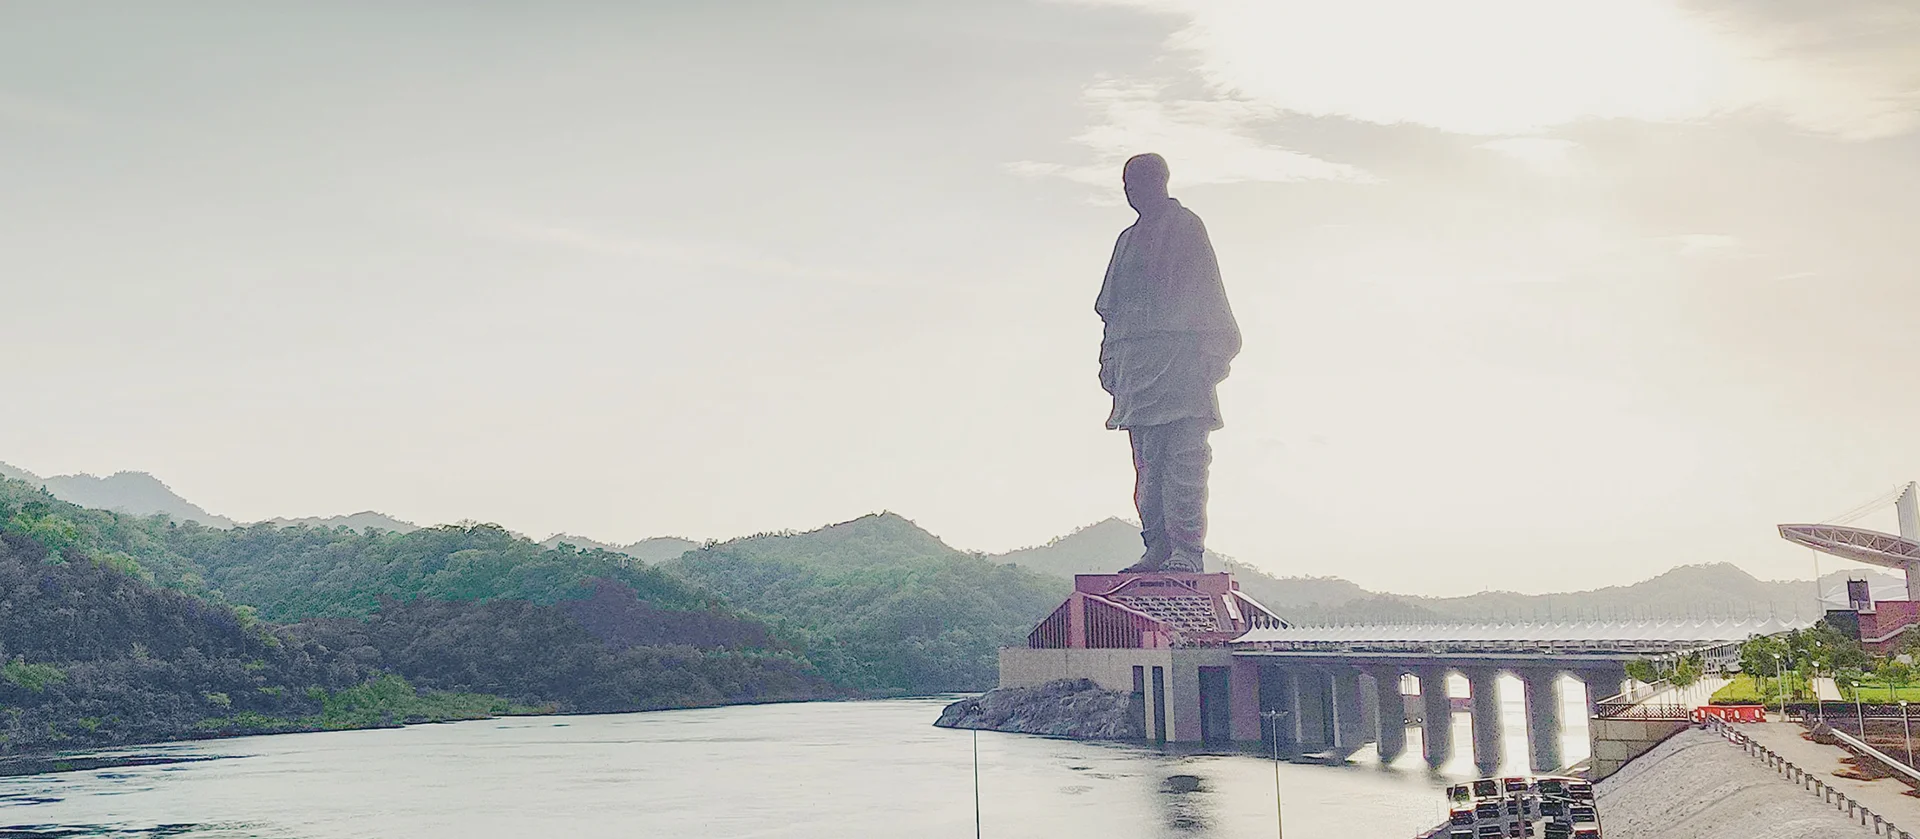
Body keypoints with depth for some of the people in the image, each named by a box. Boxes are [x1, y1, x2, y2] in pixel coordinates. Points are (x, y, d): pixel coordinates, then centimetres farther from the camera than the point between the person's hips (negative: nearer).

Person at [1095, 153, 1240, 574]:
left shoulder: (1186, 226, 6)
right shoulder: (1129, 239, 25)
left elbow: (1206, 292, -2)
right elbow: (1113, 307, 24)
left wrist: (1208, 354, -11)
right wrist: (1111, 361, 15)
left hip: (1181, 354, -7)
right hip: (1137, 361, 7)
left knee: (1184, 456, -12)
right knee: (1147, 462, 1)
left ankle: (1188, 551, -14)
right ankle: (1158, 549, 1)